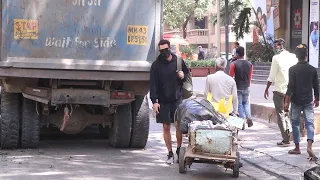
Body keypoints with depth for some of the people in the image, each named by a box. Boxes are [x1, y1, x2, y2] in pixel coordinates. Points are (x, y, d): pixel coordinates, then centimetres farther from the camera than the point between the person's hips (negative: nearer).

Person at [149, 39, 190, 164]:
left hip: (177, 99, 0)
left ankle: (179, 150, 16)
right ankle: (170, 154, 11)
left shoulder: (178, 61, 3)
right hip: (163, 101, 0)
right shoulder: (156, 65, -1)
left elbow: (187, 73, 17)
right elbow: (153, 84, -4)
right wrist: (154, 101, -12)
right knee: (166, 127, 3)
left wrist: (183, 76, -8)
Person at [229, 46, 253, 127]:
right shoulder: (249, 64, 0)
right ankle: (249, 117, 1)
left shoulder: (234, 64, -13)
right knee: (246, 103, 20)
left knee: (239, 104, 6)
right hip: (246, 87, 4)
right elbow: (250, 77, 9)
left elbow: (230, 77, -7)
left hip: (237, 88, -4)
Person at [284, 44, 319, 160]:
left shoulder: (293, 69, -8)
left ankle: (297, 148, 18)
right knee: (310, 123, -1)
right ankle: (309, 146, -20)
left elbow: (290, 87, -12)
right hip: (308, 101, 1)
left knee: (295, 124, 12)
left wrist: (286, 102, -9)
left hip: (296, 101, -1)